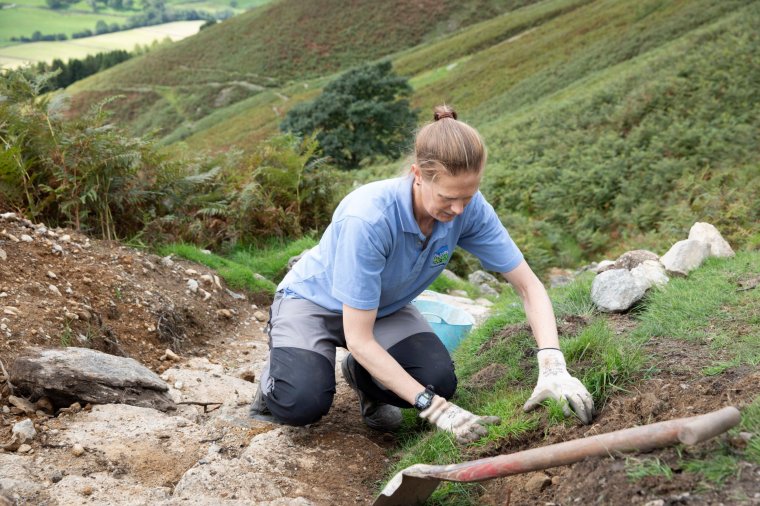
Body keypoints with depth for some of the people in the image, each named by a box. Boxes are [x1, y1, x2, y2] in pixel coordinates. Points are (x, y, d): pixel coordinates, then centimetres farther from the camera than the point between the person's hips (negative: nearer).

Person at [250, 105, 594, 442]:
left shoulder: (469, 208, -23)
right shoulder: (369, 219, -38)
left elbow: (528, 286, -15)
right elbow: (358, 339, -34)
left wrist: (553, 367, -31)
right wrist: (434, 408, -37)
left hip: (384, 308, 5)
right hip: (313, 299, -4)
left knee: (439, 380, -23)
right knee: (304, 403, -30)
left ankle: (361, 373, 10)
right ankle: (279, 372, 8)